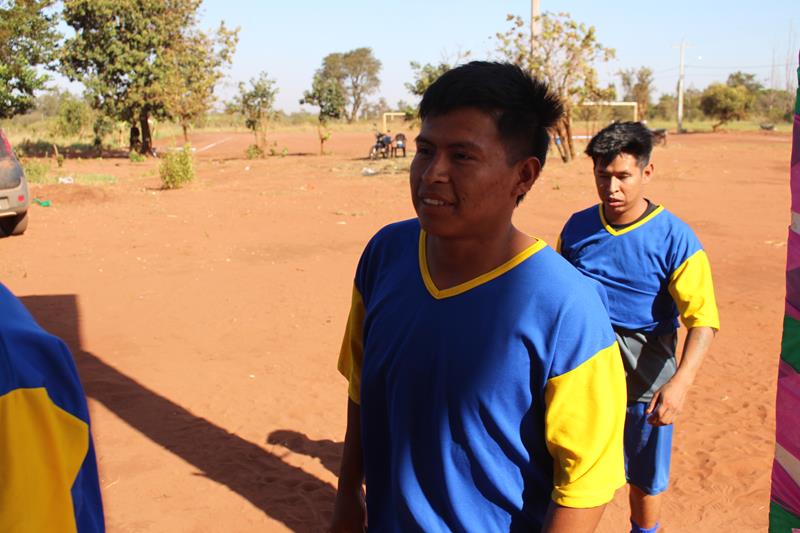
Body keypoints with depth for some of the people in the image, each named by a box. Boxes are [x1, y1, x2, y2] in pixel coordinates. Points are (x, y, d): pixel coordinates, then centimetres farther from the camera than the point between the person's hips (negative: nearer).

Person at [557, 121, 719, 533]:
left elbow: (703, 319, -17)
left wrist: (681, 381, -30)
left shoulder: (674, 238, -14)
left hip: (646, 375, -3)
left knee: (646, 480, 13)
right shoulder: (578, 227, -1)